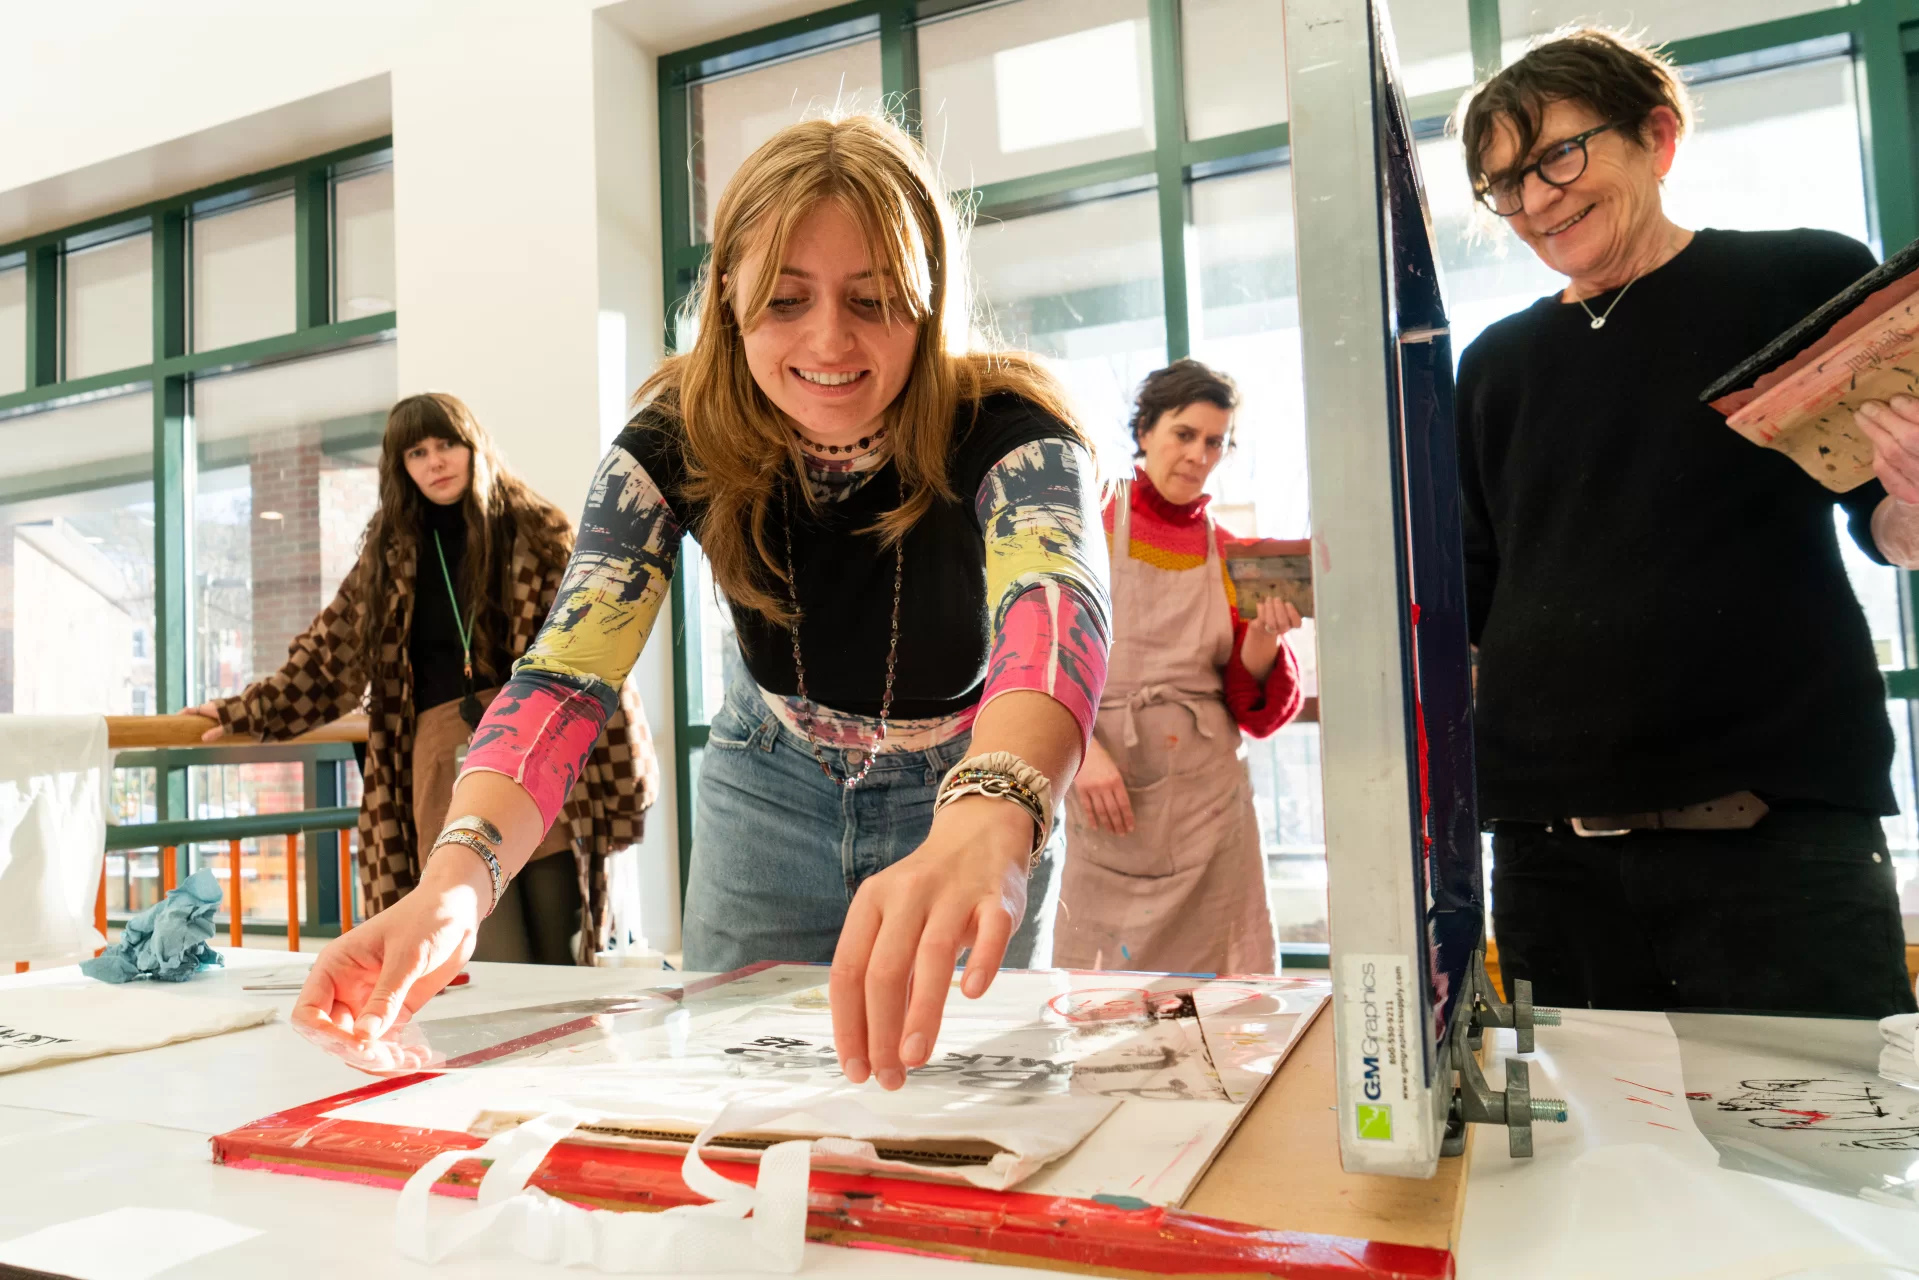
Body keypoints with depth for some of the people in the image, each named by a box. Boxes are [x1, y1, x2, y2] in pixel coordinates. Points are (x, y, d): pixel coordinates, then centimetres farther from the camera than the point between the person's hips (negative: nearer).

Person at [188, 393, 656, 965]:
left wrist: (626, 777, -6)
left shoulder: (540, 533, 5)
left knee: (559, 965, 2)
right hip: (446, 767, 2)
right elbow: (330, 654, 21)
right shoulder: (391, 555, 14)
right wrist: (247, 710, 16)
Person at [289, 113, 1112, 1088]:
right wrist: (454, 883, -52)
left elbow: (1054, 606, -50)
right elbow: (570, 666, -33)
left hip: (971, 796, -1)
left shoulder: (1005, 435, -30)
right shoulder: (679, 443, -22)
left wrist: (986, 824, -72)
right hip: (771, 786, 2)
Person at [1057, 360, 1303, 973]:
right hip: (1106, 806, -2)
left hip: (1208, 803, 3)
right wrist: (1083, 751, -17)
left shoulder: (1230, 555, 9)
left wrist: (1263, 637, -10)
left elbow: (1258, 711, 8)